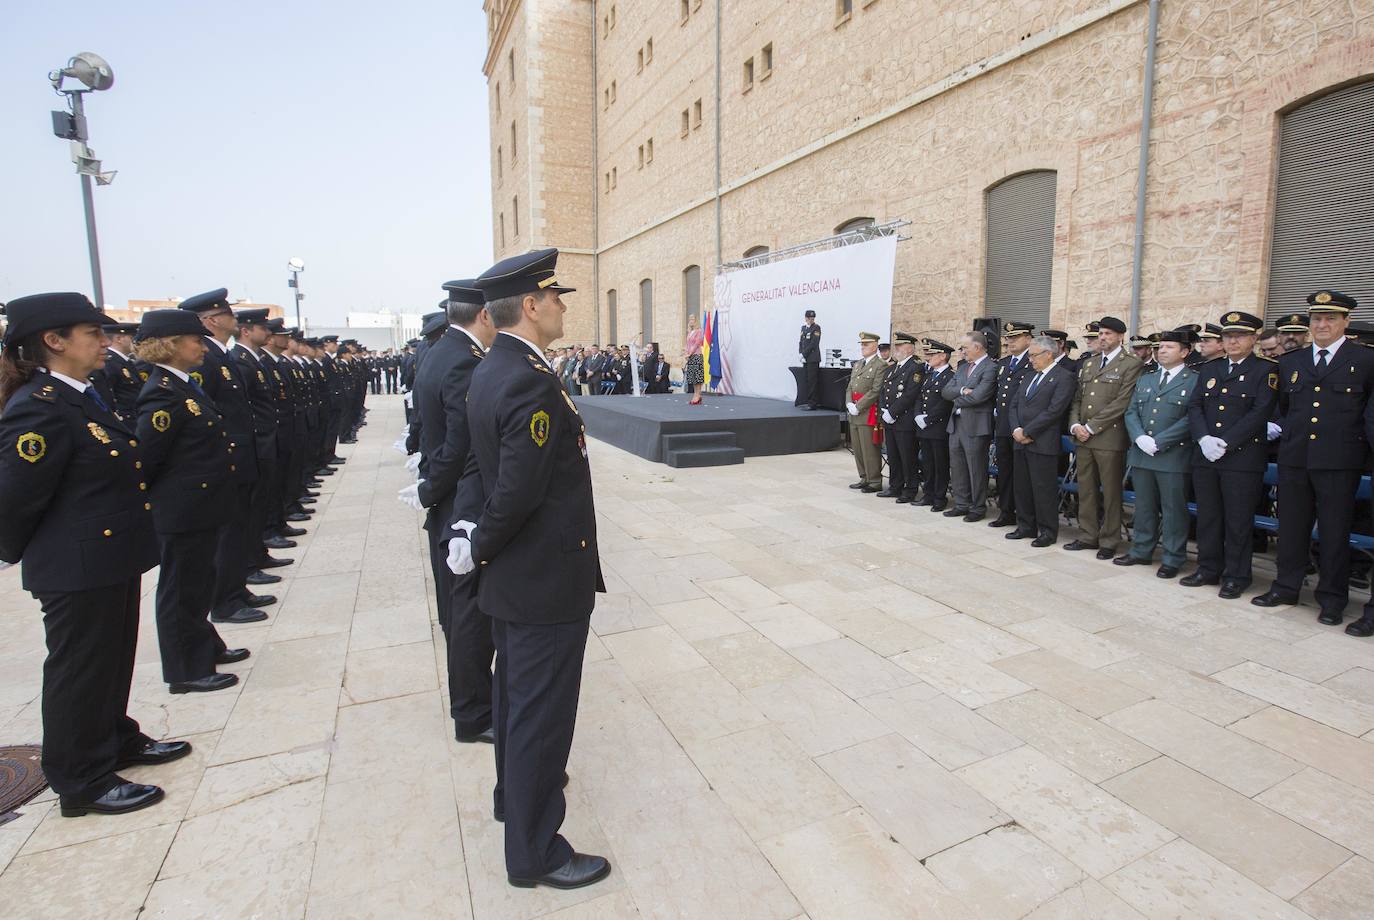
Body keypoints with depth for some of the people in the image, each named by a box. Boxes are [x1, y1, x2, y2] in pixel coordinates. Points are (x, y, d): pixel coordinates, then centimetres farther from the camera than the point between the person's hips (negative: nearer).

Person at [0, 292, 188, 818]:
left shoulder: (81, 398, 9)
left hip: (111, 560, 9)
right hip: (77, 571, -9)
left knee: (113, 660, 22)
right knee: (79, 671, 7)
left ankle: (116, 740, 40)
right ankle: (82, 783, 23)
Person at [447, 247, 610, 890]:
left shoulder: (489, 371, 7)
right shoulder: (533, 384, -25)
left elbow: (481, 466, 10)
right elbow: (517, 493, -26)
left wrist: (468, 530, 4)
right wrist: (479, 550, -11)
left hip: (510, 578, 10)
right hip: (548, 579, -10)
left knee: (516, 692, 25)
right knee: (543, 710, 5)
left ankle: (517, 789, 48)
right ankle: (534, 853, 24)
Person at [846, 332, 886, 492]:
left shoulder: (880, 366, -9)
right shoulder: (857, 365, 18)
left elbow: (875, 391, -17)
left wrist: (858, 407, -17)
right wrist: (849, 404, -2)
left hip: (868, 414, -8)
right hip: (854, 415, 8)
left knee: (870, 450, -3)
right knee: (857, 449, 13)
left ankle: (875, 482, 6)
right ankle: (864, 479, 24)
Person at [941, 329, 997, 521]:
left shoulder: (990, 368, -10)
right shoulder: (963, 367, 16)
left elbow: (978, 396, -21)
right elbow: (946, 391, 6)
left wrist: (957, 399, -5)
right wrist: (962, 390, -13)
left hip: (976, 426, -8)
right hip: (956, 424, 8)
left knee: (976, 469, 2)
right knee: (957, 468, 13)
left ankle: (978, 508, 14)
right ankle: (961, 504, 24)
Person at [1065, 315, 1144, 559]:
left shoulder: (1130, 364, -4)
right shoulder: (1088, 363, 16)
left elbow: (1121, 403, -12)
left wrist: (1091, 427, -14)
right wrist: (1075, 425, -2)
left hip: (1110, 437, -6)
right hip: (1083, 438, 6)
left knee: (1111, 492, 2)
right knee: (1085, 490, 11)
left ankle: (1109, 541, 12)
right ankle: (1088, 536, 21)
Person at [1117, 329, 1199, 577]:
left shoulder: (1194, 381, -2)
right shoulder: (1145, 379, 16)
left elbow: (1190, 418, -12)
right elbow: (1131, 412, 10)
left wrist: (1158, 442, -17)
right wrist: (1140, 438, -8)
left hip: (1173, 456, -5)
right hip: (1141, 453, 5)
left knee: (1173, 509, 2)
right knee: (1144, 507, 13)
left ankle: (1173, 559, 11)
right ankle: (1141, 551, 24)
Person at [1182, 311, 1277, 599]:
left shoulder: (1266, 370, 0)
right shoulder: (1209, 369, 14)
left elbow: (1261, 412, -10)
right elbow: (1194, 406, 6)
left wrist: (1225, 442, -16)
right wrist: (1204, 439, -9)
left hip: (1243, 457, -4)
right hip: (1205, 456, 4)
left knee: (1237, 520, 2)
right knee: (1207, 517, 11)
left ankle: (1236, 576, 13)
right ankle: (1208, 569, 22)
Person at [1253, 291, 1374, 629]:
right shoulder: (1290, 362, 12)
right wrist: (1283, 428, 5)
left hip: (1339, 461, -3)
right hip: (1294, 458, 3)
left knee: (1334, 531, 4)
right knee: (1291, 526, 11)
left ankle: (1332, 599, 15)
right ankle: (1286, 587, 22)